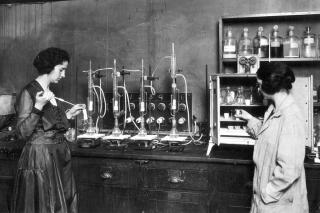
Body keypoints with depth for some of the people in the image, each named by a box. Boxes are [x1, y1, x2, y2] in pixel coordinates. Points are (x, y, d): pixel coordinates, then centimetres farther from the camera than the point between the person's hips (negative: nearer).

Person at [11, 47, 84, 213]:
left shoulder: (49, 92, 11)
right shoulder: (28, 93, -12)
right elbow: (23, 133, -17)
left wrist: (69, 114, 14)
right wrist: (38, 106, -25)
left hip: (59, 156, 8)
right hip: (40, 157, -8)